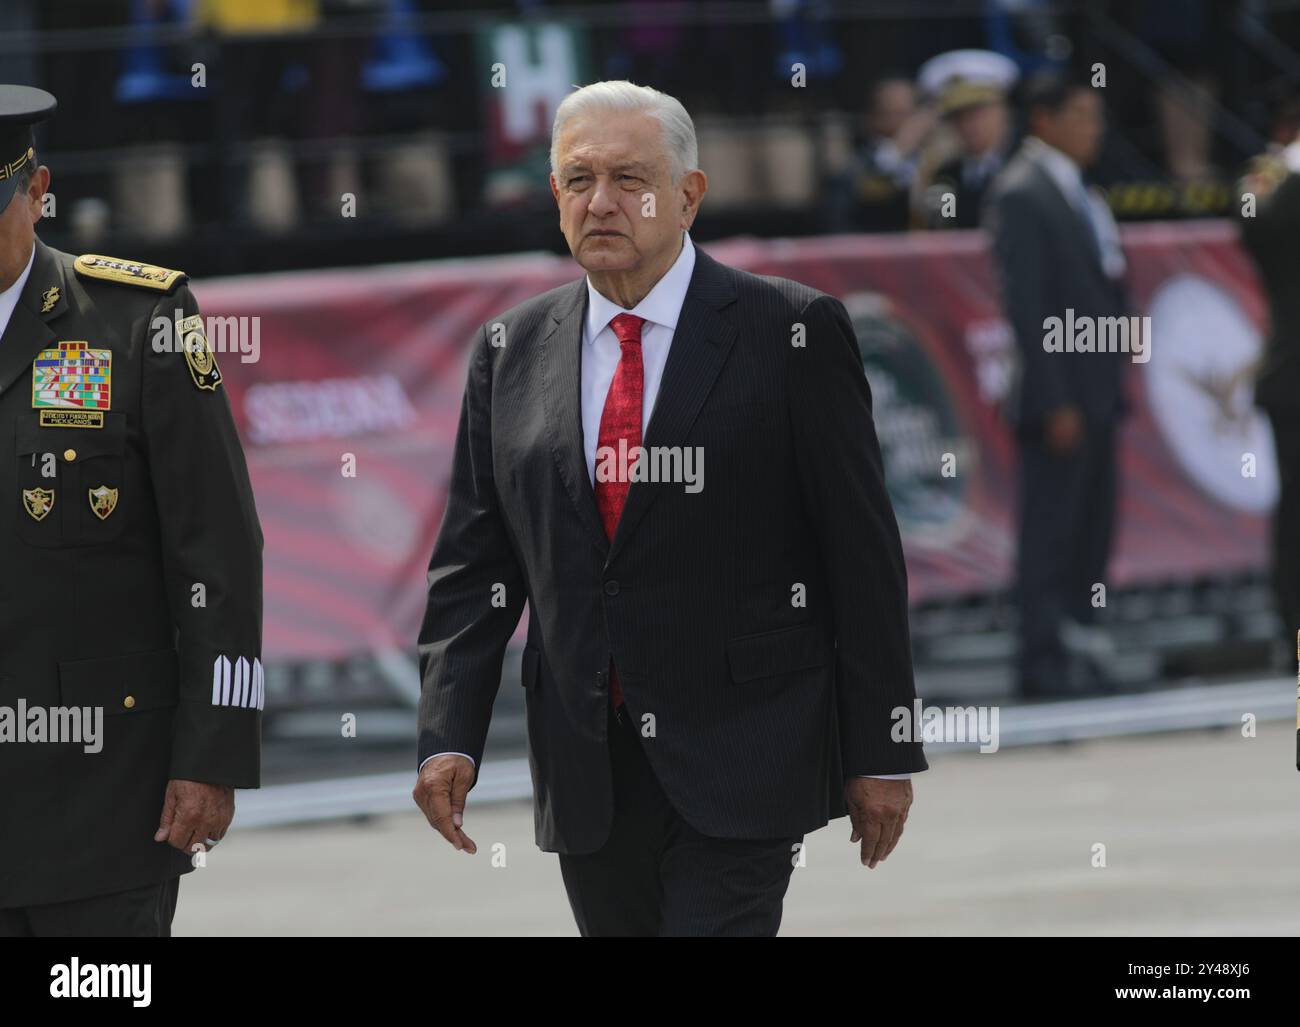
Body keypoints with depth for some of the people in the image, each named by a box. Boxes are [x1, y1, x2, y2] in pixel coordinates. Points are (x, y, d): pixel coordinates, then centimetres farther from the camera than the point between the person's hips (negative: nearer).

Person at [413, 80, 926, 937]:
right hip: (589, 775, 4)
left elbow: (863, 554, -3)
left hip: (739, 762, -4)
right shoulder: (513, 352, 9)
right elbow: (473, 566, 9)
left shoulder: (792, 334, -3)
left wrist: (882, 752, -4)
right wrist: (449, 737, -4)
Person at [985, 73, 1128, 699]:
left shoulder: (1080, 194, 16)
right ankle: (1044, 663, -1)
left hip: (1096, 394, 9)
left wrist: (1114, 388, 13)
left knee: (1093, 531, 10)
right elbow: (1025, 304, -16)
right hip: (1059, 395, -9)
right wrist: (1054, 403, -19)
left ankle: (1081, 649, 15)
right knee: (1049, 533, -4)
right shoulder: (1021, 195, -11)